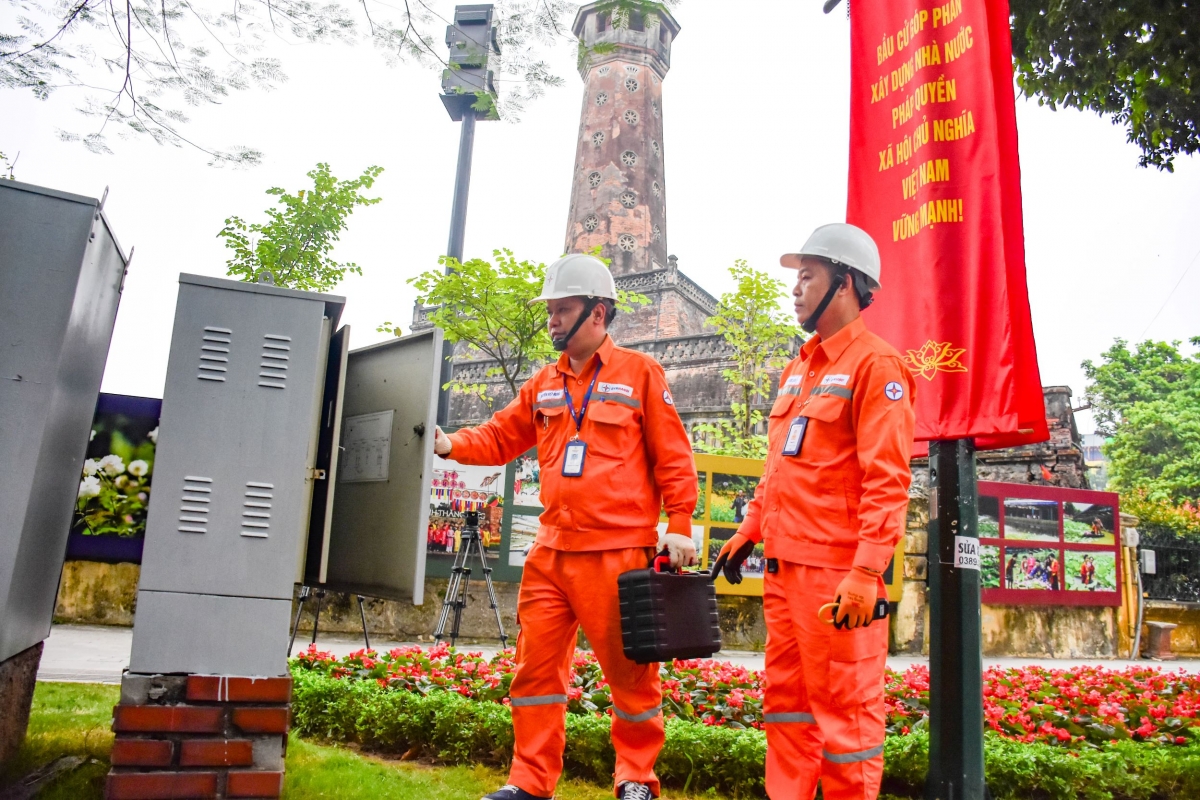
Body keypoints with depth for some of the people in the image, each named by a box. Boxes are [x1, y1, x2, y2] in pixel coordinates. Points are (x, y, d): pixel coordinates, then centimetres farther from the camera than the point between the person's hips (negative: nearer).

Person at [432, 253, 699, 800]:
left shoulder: (640, 373, 0)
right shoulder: (544, 384, 15)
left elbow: (673, 458, -2)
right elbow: (501, 437, 15)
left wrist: (679, 526, -7)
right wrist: (452, 444, -3)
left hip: (618, 552, -5)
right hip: (551, 551, 5)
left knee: (630, 671, 6)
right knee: (536, 664, 9)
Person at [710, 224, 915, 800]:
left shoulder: (875, 364, -9)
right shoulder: (798, 368, 18)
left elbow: (887, 481, -17)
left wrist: (867, 573, -23)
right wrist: (750, 530, 19)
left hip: (836, 570, -9)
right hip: (785, 562, 9)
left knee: (845, 707, 0)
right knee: (786, 698, 15)